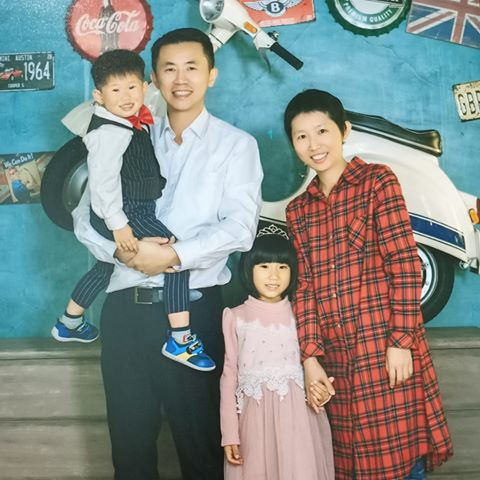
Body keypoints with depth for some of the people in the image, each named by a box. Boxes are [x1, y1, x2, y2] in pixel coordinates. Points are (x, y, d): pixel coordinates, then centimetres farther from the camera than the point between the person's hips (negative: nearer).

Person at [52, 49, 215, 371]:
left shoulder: (135, 124, 9)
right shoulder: (110, 132, -21)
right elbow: (103, 180, -25)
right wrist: (118, 224, -28)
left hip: (136, 210, 10)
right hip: (123, 213, -10)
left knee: (105, 267, 26)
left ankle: (69, 323, 46)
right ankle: (181, 340, -18)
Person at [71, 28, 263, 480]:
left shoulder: (235, 144, 3)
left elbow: (240, 227, -9)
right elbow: (86, 214, 8)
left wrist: (174, 254, -19)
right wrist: (121, 249, -11)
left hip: (193, 306, -3)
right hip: (125, 305, 4)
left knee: (199, 435, 8)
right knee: (129, 434, 14)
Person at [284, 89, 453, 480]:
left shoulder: (377, 181, -1)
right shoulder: (298, 210, 13)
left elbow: (406, 266, -7)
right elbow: (305, 287, 8)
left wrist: (401, 341, -13)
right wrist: (310, 356, -1)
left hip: (385, 349, -5)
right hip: (335, 357, 5)